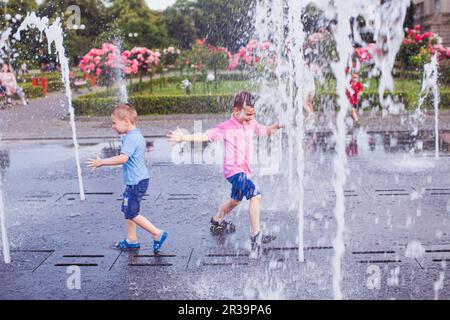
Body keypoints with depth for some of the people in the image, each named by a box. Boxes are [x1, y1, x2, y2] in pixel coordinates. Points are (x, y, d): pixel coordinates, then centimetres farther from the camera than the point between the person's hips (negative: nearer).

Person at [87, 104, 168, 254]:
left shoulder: (131, 138, -20)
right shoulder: (137, 136, 13)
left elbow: (123, 158, -33)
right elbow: (144, 157, 24)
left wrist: (102, 162, -27)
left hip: (135, 182, -11)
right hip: (137, 180, 11)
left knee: (131, 214, -4)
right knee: (127, 210, 17)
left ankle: (157, 234, 1)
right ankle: (131, 240, 27)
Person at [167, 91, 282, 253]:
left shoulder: (251, 124, 6)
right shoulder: (226, 127, -14)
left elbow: (265, 131, 21)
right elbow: (206, 135, -18)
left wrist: (277, 125, 3)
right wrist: (184, 137, -28)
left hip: (244, 170, 9)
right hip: (234, 170, -9)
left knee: (236, 200, 27)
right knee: (255, 195, -24)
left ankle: (216, 222, 52)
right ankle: (256, 236, -20)